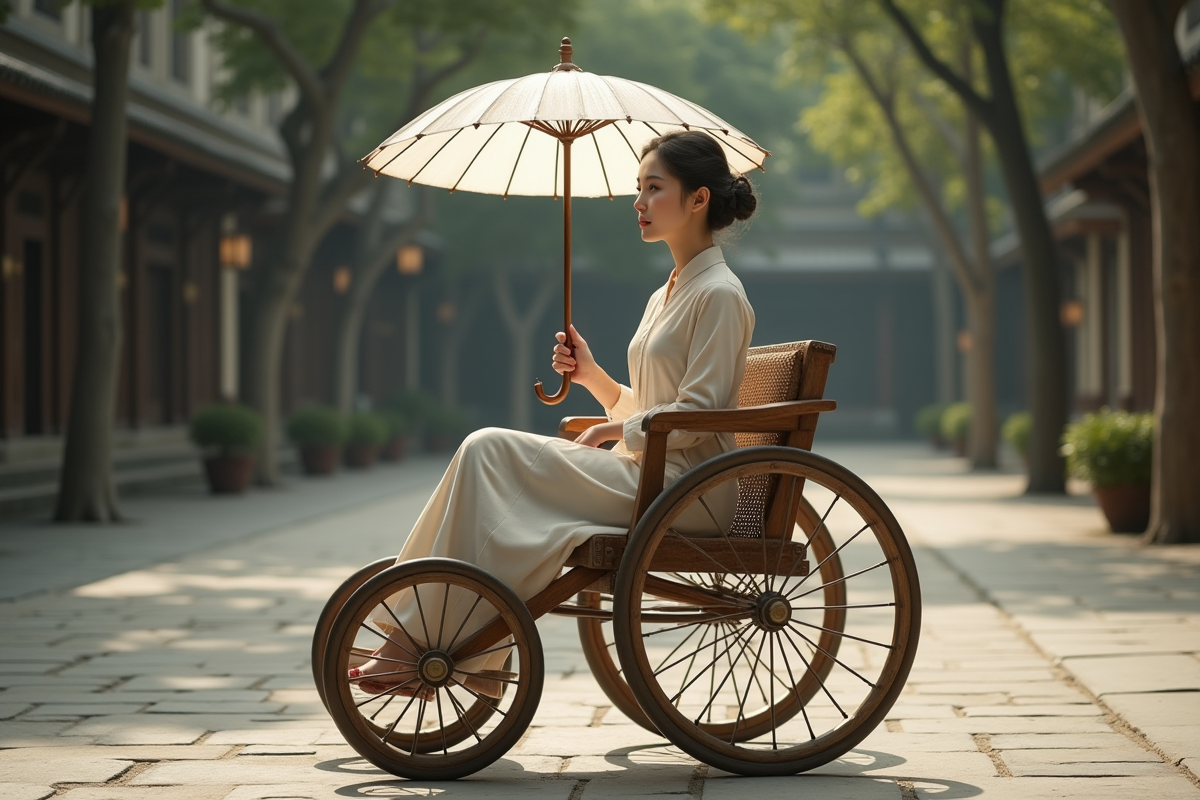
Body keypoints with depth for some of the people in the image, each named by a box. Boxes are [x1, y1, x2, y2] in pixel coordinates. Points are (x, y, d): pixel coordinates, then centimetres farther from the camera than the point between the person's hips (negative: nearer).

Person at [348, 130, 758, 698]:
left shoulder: (719, 294, -7)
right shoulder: (665, 297, 22)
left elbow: (697, 413, -15)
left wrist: (613, 430, -10)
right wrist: (591, 375, 7)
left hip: (686, 488, -9)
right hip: (643, 474, 9)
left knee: (491, 451, -18)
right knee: (488, 452, -9)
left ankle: (423, 642, -15)